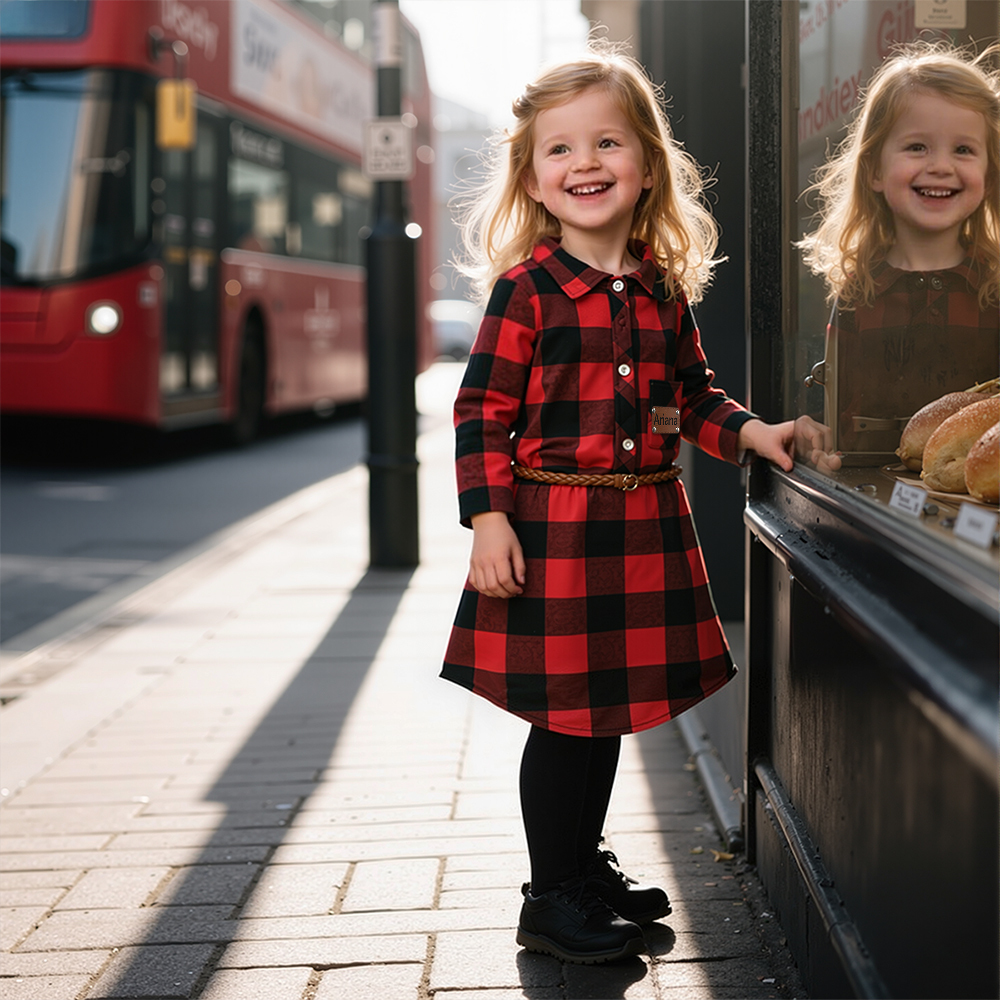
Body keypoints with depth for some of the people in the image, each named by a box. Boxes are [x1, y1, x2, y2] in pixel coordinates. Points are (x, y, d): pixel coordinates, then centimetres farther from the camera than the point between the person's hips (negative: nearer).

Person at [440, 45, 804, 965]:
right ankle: (551, 899, 15)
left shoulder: (664, 291, 7)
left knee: (610, 705, 16)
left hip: (644, 527, 6)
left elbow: (692, 396, 18)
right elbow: (481, 411, -10)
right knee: (564, 715, 0)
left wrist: (750, 432, 1)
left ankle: (585, 861, 34)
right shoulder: (525, 289, -9)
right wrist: (489, 519, -17)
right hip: (551, 526, -5)